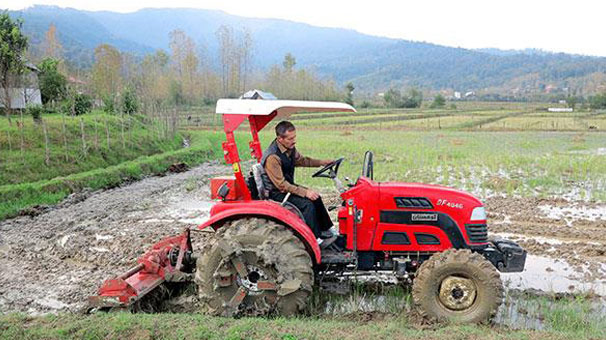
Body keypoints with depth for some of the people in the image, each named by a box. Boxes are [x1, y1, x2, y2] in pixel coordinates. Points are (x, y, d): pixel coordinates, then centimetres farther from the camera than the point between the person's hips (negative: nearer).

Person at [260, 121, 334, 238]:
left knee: (315, 197, 5)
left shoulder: (290, 148, -1)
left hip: (288, 186, 9)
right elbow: (281, 185, -27)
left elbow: (302, 160, 19)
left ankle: (323, 229, 17)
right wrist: (305, 192, -28)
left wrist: (321, 162, 6)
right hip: (276, 193, -9)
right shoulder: (272, 157, -28)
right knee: (307, 203, -23)